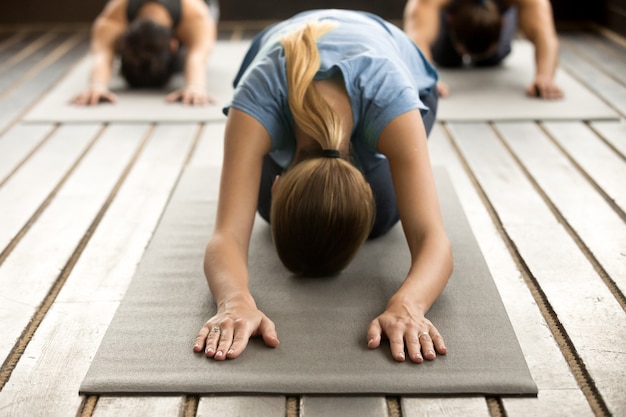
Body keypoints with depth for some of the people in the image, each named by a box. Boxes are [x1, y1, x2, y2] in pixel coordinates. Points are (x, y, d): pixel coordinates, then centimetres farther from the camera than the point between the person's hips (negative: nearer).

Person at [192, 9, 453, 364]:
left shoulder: (391, 98, -47)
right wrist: (236, 302, -71)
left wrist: (407, 306, -72)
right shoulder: (259, 96, -45)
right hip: (283, 80, 1)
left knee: (380, 218, -11)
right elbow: (229, 234, -51)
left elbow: (432, 238, -52)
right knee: (271, 209, -8)